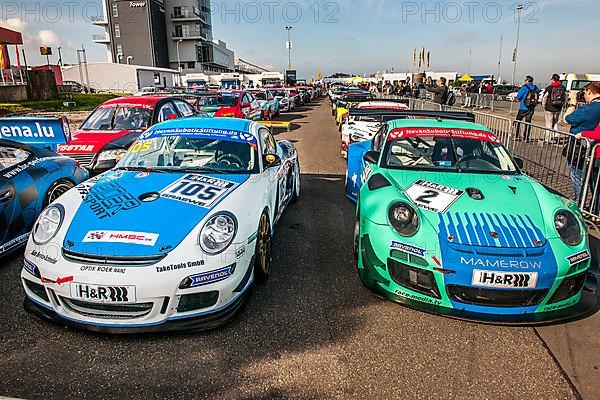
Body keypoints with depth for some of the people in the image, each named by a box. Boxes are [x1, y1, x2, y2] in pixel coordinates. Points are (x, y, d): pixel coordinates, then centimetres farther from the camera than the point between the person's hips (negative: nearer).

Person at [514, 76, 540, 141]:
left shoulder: (524, 88, -11)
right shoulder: (536, 88, 5)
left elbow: (518, 97, -7)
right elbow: (537, 97, 12)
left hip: (523, 108, -5)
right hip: (532, 109, 5)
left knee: (518, 121, 6)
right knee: (528, 122, 9)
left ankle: (518, 136, -1)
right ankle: (526, 138, 7)